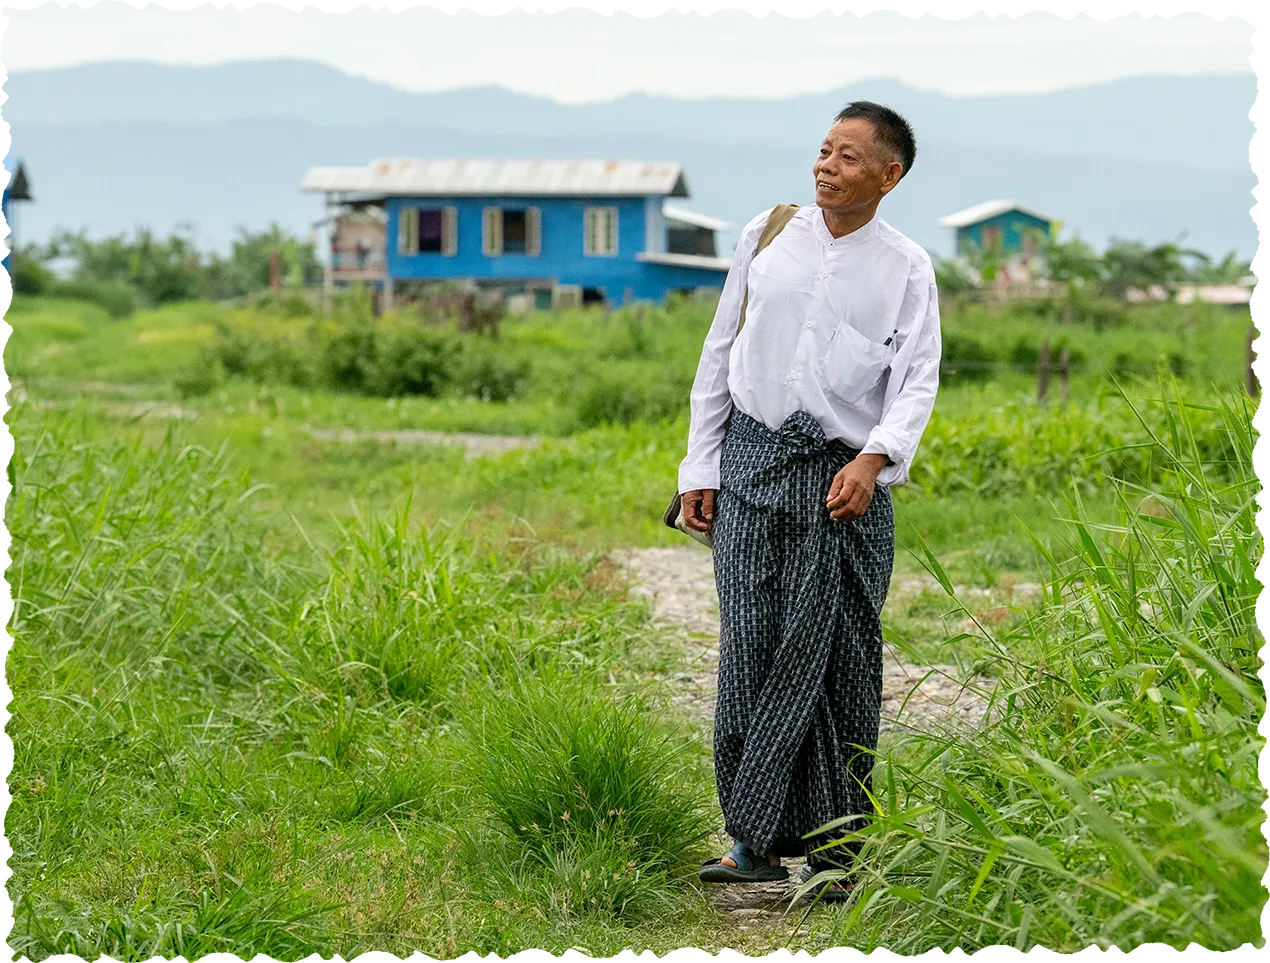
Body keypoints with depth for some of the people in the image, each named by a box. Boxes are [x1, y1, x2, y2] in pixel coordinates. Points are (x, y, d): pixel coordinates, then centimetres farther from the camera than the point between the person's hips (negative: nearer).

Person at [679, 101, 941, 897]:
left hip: (844, 479, -1)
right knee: (752, 647, -3)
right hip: (753, 458, 1)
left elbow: (918, 378, -3)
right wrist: (699, 467, 8)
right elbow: (720, 352, 12)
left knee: (837, 662, -1)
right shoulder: (768, 235, 9)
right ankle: (762, 839, 2)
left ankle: (832, 848, 7)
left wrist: (875, 457, -21)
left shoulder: (906, 268, 4)